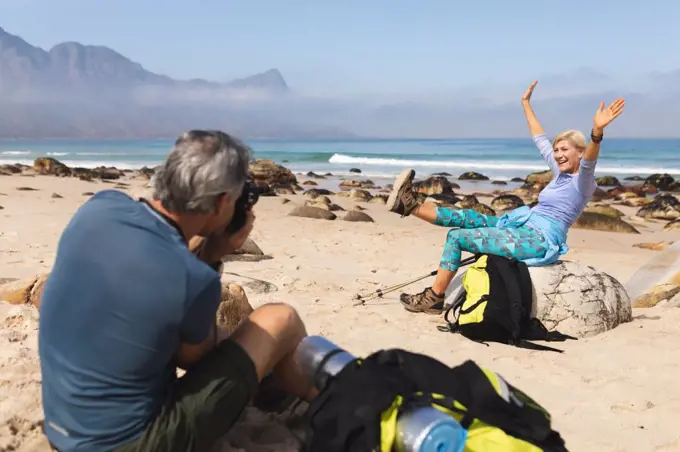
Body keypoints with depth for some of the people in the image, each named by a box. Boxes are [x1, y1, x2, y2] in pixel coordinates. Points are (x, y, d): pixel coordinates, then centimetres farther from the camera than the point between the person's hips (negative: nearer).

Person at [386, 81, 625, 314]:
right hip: (525, 230, 9)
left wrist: (597, 132, -53)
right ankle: (412, 206, 11)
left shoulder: (582, 181, -9)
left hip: (538, 241, -9)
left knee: (457, 236, -10)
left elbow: (589, 161, -33)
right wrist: (526, 105, 33)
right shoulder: (561, 172, 15)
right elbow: (540, 139, 25)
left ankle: (433, 298, -1)